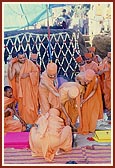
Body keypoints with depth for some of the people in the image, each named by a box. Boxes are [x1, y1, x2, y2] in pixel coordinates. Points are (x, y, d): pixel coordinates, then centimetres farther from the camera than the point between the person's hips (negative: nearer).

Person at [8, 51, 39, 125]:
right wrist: (9, 67, -22)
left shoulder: (29, 63, -8)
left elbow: (36, 71, -5)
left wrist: (28, 74, -18)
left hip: (29, 86, 0)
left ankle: (33, 119, 24)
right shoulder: (15, 65, -8)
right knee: (22, 103, 7)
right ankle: (24, 120, 22)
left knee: (31, 103, 6)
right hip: (20, 87, 0)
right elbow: (10, 78, -13)